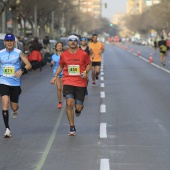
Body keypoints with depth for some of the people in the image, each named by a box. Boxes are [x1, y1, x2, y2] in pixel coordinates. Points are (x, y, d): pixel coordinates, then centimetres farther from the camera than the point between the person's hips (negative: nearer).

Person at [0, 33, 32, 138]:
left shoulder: (18, 53, -4)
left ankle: (15, 110, 48)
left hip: (15, 83, 0)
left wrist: (22, 70, -27)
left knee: (14, 107, 7)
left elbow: (29, 65, -9)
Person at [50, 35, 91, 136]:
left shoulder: (83, 54, 0)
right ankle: (72, 128, -7)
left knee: (78, 107, -1)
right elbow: (61, 66, 19)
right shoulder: (64, 55, 5)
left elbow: (89, 64, 11)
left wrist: (85, 72, -8)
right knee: (69, 103, -17)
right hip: (68, 82, 0)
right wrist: (55, 76, 8)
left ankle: (79, 109, 42)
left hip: (81, 83, 0)